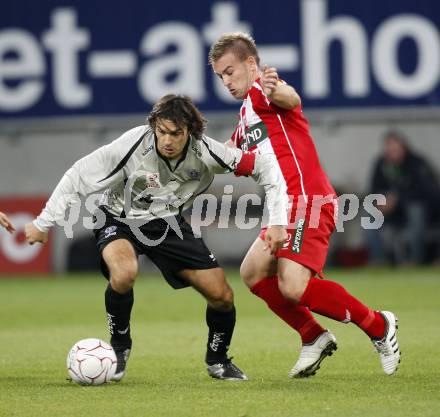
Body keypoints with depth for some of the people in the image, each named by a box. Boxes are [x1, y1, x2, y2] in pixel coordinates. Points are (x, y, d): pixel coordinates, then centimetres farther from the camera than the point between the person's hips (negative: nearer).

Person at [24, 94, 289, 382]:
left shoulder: (205, 152, -22)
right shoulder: (131, 147, -30)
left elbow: (265, 167, -12)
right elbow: (78, 176, -19)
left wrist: (277, 223, -18)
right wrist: (43, 223, -14)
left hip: (168, 223, 3)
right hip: (120, 220, -3)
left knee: (222, 296, -5)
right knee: (124, 273, -36)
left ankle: (217, 361, 26)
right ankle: (119, 348, -9)